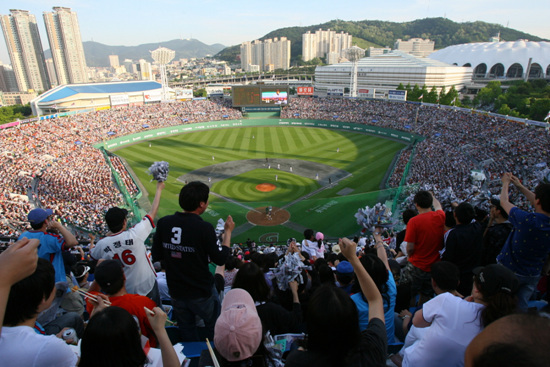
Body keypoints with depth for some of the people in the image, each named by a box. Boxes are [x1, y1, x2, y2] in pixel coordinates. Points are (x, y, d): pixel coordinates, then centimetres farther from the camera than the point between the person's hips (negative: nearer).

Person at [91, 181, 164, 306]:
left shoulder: (102, 244, -14)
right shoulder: (135, 234, -24)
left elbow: (92, 255, 12)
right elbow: (153, 212, -13)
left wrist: (107, 235, 7)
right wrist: (159, 189, -2)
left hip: (124, 292, 3)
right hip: (147, 287, -3)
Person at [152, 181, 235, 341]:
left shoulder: (164, 223, -10)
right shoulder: (204, 228, -24)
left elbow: (156, 256, -1)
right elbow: (220, 259, -15)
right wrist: (228, 232, -4)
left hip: (176, 291, 5)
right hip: (202, 292, -4)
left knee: (186, 332, 26)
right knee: (215, 328, 20)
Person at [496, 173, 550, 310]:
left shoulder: (526, 220, -30)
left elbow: (504, 202, -11)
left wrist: (506, 183, 8)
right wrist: (520, 186, 18)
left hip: (509, 271, -5)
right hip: (533, 275, 5)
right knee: (521, 309, 17)